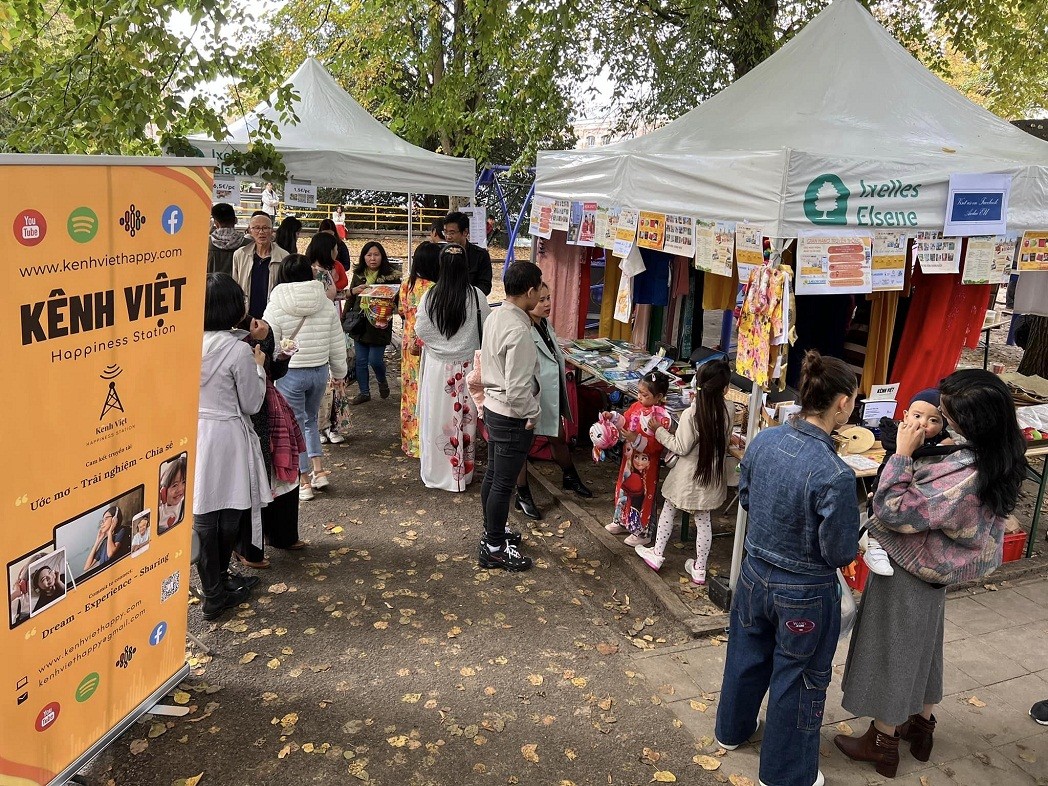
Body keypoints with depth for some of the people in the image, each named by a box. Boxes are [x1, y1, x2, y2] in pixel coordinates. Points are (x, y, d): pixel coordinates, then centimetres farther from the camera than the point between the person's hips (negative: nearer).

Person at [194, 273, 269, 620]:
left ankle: (212, 590, 21)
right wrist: (259, 367, 4)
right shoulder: (239, 350, -16)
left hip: (193, 434, 4)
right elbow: (251, 404, -9)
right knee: (227, 516, 13)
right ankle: (219, 586, 27)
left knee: (202, 516, 11)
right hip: (227, 438, -4)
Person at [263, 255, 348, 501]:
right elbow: (337, 346, 4)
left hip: (289, 373, -4)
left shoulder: (275, 307, -11)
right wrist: (339, 373, 17)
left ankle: (304, 481, 14)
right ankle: (319, 470, 18)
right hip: (319, 371, 4)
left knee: (296, 425, 8)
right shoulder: (327, 305, -1)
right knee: (310, 419, 23)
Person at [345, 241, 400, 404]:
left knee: (375, 359, -4)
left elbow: (399, 299, -2)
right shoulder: (358, 275, 7)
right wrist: (354, 291, -4)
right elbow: (349, 297, 17)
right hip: (360, 323, 4)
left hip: (380, 324, -4)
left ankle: (382, 381, 28)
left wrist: (393, 296, -23)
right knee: (361, 361, 10)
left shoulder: (391, 276, -6)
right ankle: (364, 392, 25)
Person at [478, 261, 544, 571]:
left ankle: (492, 531, 37)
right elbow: (517, 388, -27)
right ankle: (494, 548, 16)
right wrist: (532, 415, -12)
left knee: (492, 475, 21)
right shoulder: (519, 331, -26)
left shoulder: (494, 317, 2)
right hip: (512, 417, -9)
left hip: (493, 407, 9)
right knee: (504, 484, 3)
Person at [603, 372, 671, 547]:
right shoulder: (636, 406, -2)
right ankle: (621, 521, 42)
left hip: (646, 466, -8)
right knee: (624, 488, 22)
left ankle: (641, 532, 21)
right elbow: (624, 421, 10)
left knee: (642, 496, 5)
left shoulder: (662, 417, -23)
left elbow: (656, 445, -25)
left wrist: (636, 438, -32)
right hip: (629, 460, 8)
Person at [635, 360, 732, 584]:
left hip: (688, 477, -4)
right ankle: (699, 569, 27)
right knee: (704, 521, 16)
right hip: (712, 476, 4)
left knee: (669, 511, 20)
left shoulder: (691, 414, -25)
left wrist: (659, 431, -8)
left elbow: (681, 448, -17)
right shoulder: (728, 410, -12)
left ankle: (657, 554, 33)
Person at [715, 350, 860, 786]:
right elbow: (840, 554, -20)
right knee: (798, 680, 17)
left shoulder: (762, 440, -11)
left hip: (755, 574, 6)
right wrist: (851, 518, -2)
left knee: (747, 655, 28)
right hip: (804, 595, -6)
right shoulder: (834, 475, -30)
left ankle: (732, 730, 53)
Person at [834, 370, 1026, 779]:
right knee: (922, 645, 26)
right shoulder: (999, 458, -9)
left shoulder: (964, 479, -37)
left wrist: (902, 452, -29)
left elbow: (893, 511, -33)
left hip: (907, 573, -9)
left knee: (890, 651, 12)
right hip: (933, 573, 9)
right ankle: (920, 727, 47)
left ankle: (883, 743, 31)